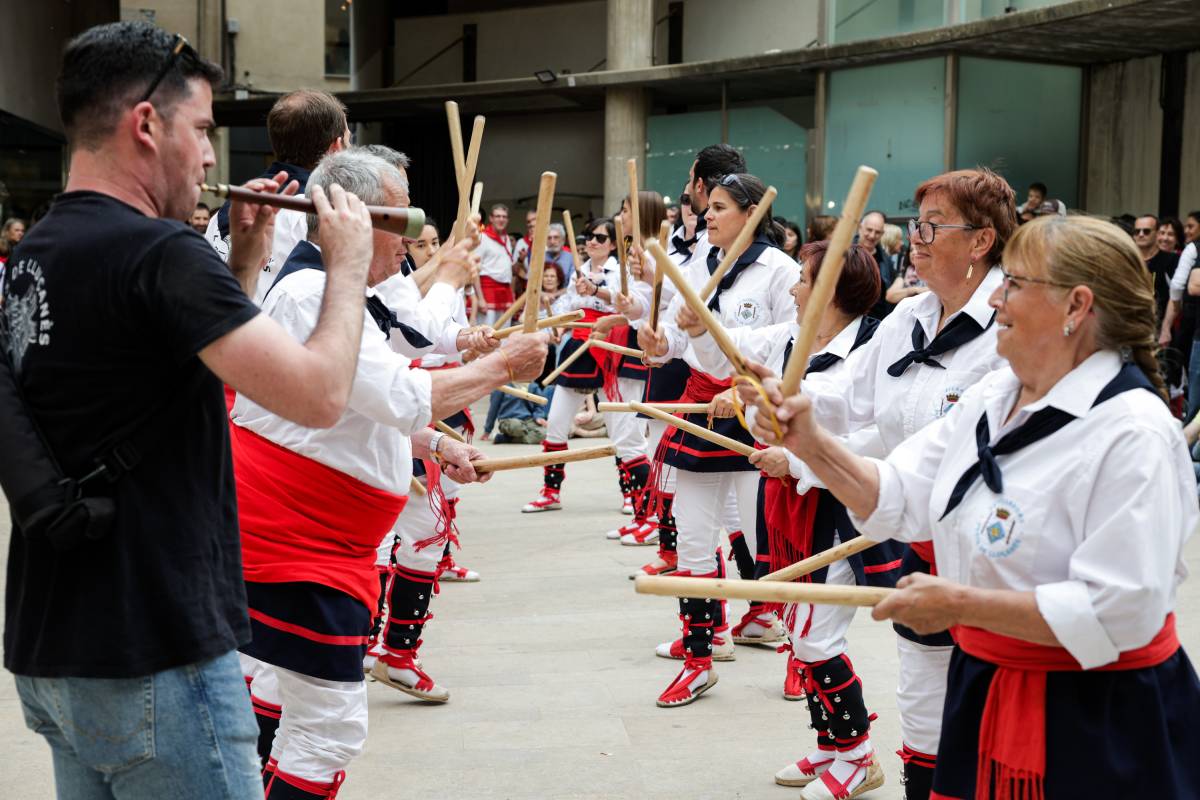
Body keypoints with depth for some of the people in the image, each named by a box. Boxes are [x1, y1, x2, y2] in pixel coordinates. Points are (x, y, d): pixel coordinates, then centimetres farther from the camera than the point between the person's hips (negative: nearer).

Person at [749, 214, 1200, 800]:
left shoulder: (1131, 432, -21)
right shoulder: (993, 397, 6)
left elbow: (1121, 612, -25)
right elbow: (896, 498, 8)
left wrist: (961, 605, -23)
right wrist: (812, 445, -8)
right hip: (985, 689, 7)